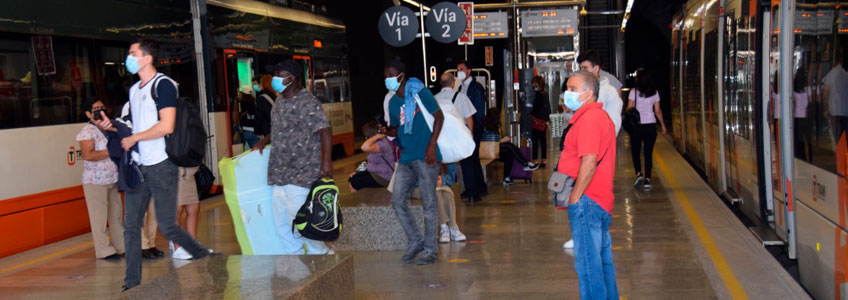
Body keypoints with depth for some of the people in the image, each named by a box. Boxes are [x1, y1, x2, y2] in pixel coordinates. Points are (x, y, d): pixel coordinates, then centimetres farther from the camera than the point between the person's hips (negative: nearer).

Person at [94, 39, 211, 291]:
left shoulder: (163, 85, -9)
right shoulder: (134, 90, 17)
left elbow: (166, 126, -19)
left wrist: (133, 138, -11)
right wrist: (111, 126, 6)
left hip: (161, 166, -8)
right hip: (138, 166, 8)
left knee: (167, 227, -6)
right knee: (131, 226, 6)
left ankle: (208, 259, 13)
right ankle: (132, 285, 13)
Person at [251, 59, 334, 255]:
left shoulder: (307, 103, -13)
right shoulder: (279, 101, 14)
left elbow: (324, 131, -19)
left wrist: (326, 162, -26)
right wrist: (264, 142, 16)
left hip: (300, 175, -9)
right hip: (280, 175, 9)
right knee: (282, 225, 13)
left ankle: (322, 255, 15)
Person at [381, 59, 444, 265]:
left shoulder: (419, 92, -5)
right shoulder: (393, 102, 14)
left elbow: (439, 116, -5)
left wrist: (431, 145, -13)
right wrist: (384, 131, -1)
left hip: (425, 157, -7)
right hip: (406, 159, 7)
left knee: (428, 204, -2)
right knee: (398, 201, 2)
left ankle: (430, 250, 7)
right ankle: (415, 242, 18)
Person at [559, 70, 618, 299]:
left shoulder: (589, 118, -15)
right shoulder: (600, 115, 19)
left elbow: (589, 162, -23)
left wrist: (575, 196, -17)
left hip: (587, 201, -11)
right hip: (601, 201, 11)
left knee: (588, 263, -7)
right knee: (603, 260, 18)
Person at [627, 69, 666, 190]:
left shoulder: (634, 92, -6)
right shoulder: (655, 93, 2)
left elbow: (629, 109, -7)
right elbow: (658, 111, 3)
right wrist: (662, 124, 12)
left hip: (636, 125, -2)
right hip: (651, 125, 2)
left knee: (635, 152, 11)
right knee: (648, 153, 5)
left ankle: (639, 174, -8)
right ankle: (647, 180, 0)